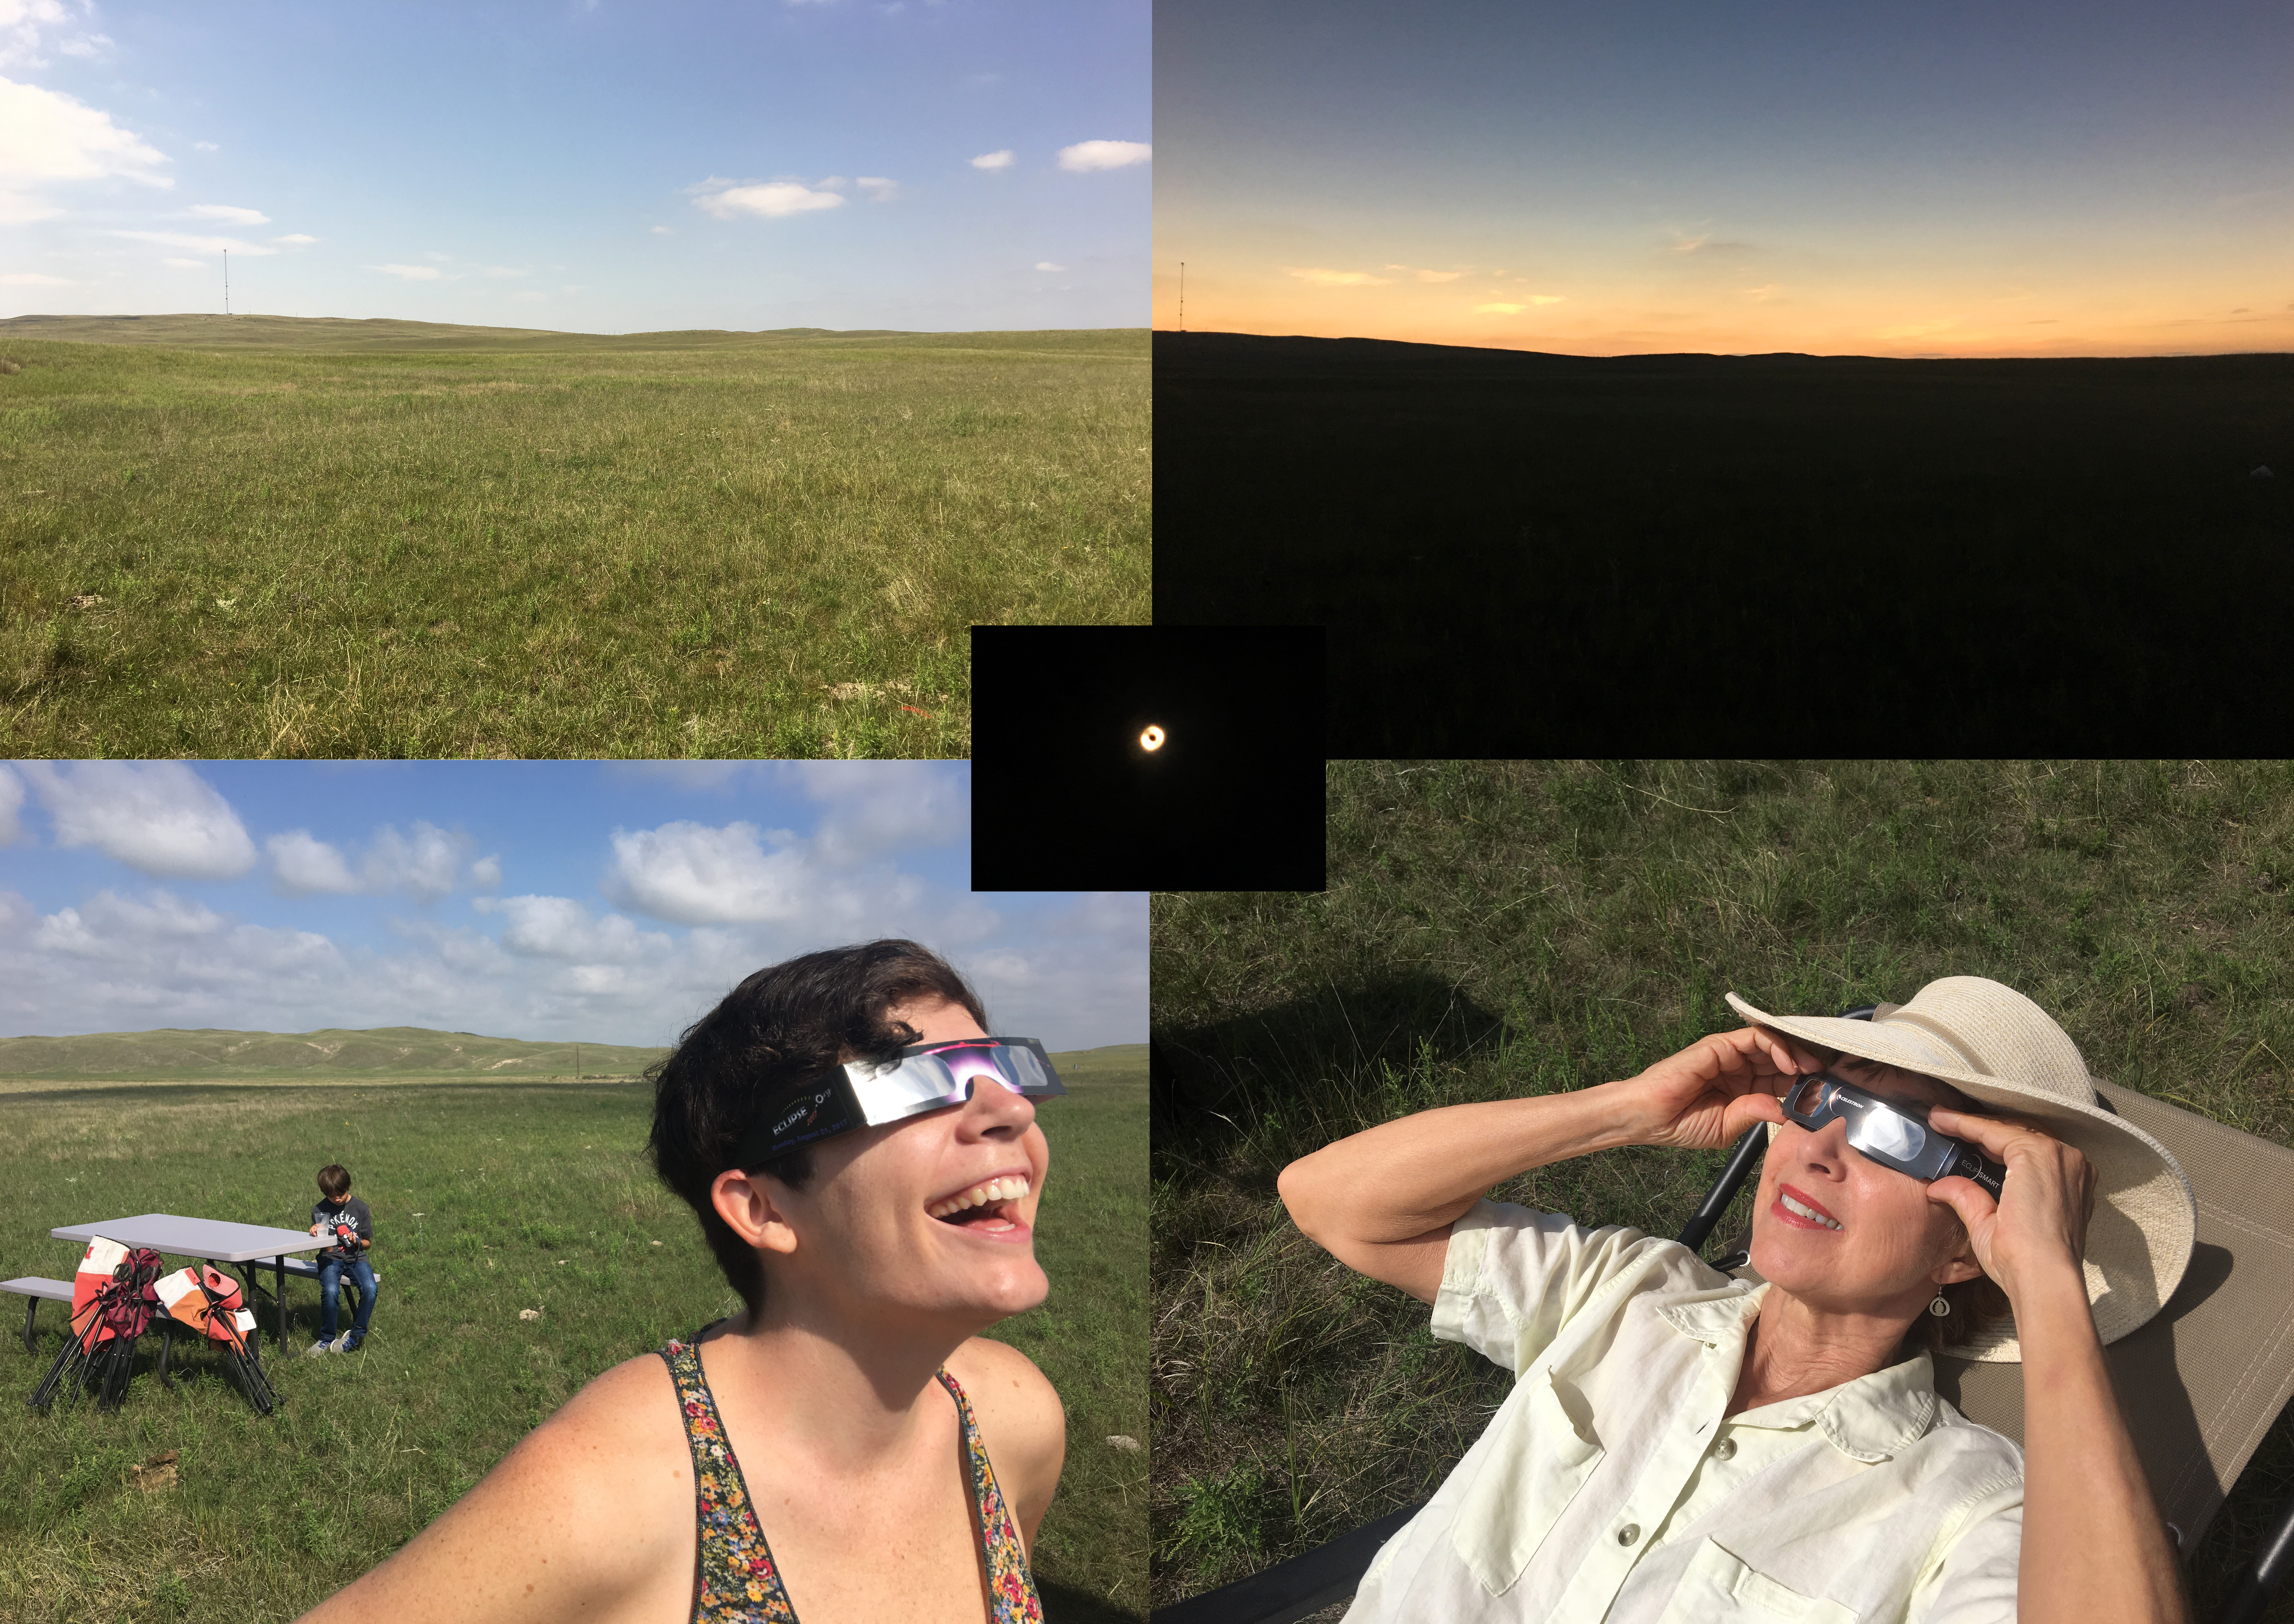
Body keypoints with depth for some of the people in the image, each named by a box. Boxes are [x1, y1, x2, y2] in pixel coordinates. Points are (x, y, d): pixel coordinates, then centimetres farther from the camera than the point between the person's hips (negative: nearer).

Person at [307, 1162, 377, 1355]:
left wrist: (357, 1242, -12)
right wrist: (316, 1234, -14)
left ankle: (357, 1334, -8)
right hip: (331, 1259, 0)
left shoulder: (360, 1208, 3)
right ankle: (327, 1338, -9)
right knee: (331, 1291, -32)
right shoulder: (319, 1211, 4)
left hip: (356, 1258, 1)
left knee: (370, 1289, -29)